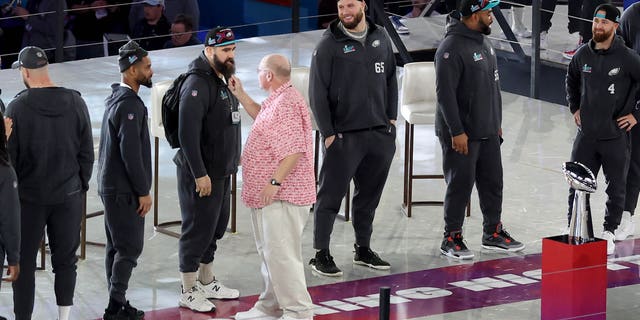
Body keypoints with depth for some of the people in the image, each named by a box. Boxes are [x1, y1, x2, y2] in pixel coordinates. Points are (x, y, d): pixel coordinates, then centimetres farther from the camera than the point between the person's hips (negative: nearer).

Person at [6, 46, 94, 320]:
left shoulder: (17, 107, -12)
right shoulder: (75, 102, -2)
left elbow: (10, 156, -7)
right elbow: (86, 151, 3)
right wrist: (81, 185, 13)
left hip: (29, 197, -3)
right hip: (68, 195, 3)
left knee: (24, 263, 5)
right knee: (65, 260, 11)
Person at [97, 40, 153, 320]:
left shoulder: (114, 98, 14)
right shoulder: (130, 104, -18)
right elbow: (131, 152, -22)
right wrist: (143, 191, -17)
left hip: (110, 186, 10)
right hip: (125, 189, -10)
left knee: (116, 246, 12)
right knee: (130, 247, -8)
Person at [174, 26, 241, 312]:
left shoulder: (223, 80, 11)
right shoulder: (198, 85, -19)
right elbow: (187, 134, -24)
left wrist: (233, 159, 17)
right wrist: (200, 174, -24)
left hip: (222, 171, 9)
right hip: (201, 173, -9)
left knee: (215, 229, 18)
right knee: (197, 230, -2)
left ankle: (206, 282, 32)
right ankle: (188, 292, 7)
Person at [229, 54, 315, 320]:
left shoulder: (287, 103, -19)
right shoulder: (276, 100, 15)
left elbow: (294, 150, -26)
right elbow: (261, 116, 39)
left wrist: (275, 182, -27)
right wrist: (240, 94, 31)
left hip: (281, 195, -11)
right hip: (267, 194, 11)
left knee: (280, 253, -11)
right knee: (269, 252, 17)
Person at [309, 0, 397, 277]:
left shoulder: (380, 38, 9)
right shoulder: (328, 46, -6)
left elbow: (390, 79, 17)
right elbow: (318, 93, -7)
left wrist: (391, 117, 9)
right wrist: (328, 133, -11)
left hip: (380, 133, 5)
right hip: (344, 136, -5)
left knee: (369, 195, 13)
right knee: (331, 195, -3)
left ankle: (363, 249, 25)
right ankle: (321, 254, 1)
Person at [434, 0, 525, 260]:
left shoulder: (483, 42, 11)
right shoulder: (452, 48, -18)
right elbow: (445, 93, -21)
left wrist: (497, 122, 20)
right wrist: (457, 131, -21)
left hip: (488, 132, 9)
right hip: (462, 135, -9)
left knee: (493, 182, 13)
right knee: (460, 185, -2)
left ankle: (493, 233, 25)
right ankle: (452, 239, 9)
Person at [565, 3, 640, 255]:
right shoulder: (583, 55, 3)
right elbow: (571, 81, 23)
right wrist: (574, 108, 16)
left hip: (616, 137, -3)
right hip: (586, 135, 3)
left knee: (616, 188, 7)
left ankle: (609, 233, 20)